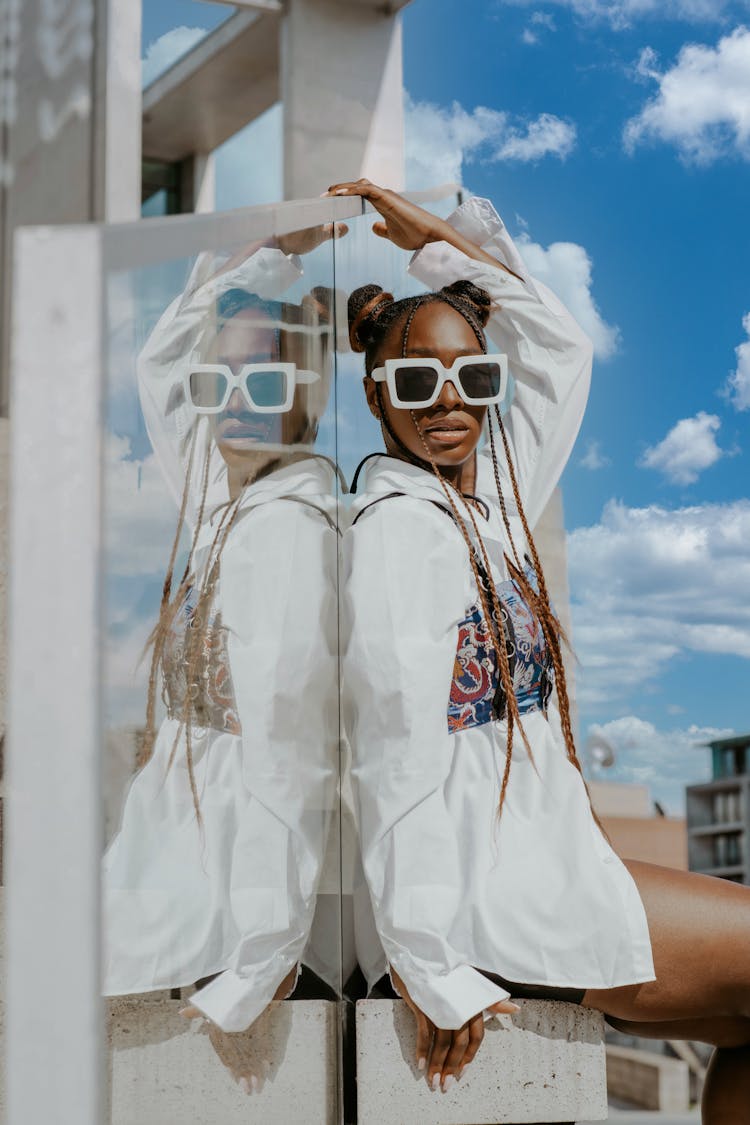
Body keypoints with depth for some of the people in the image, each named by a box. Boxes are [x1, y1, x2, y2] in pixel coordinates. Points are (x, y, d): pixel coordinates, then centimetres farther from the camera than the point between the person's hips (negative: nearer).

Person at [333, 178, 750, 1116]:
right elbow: (399, 762, -19)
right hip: (488, 895, -8)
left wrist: (439, 238, 19)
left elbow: (560, 348, 24)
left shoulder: (492, 502, 10)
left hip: (540, 872, 8)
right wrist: (436, 971, -21)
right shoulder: (396, 524, -14)